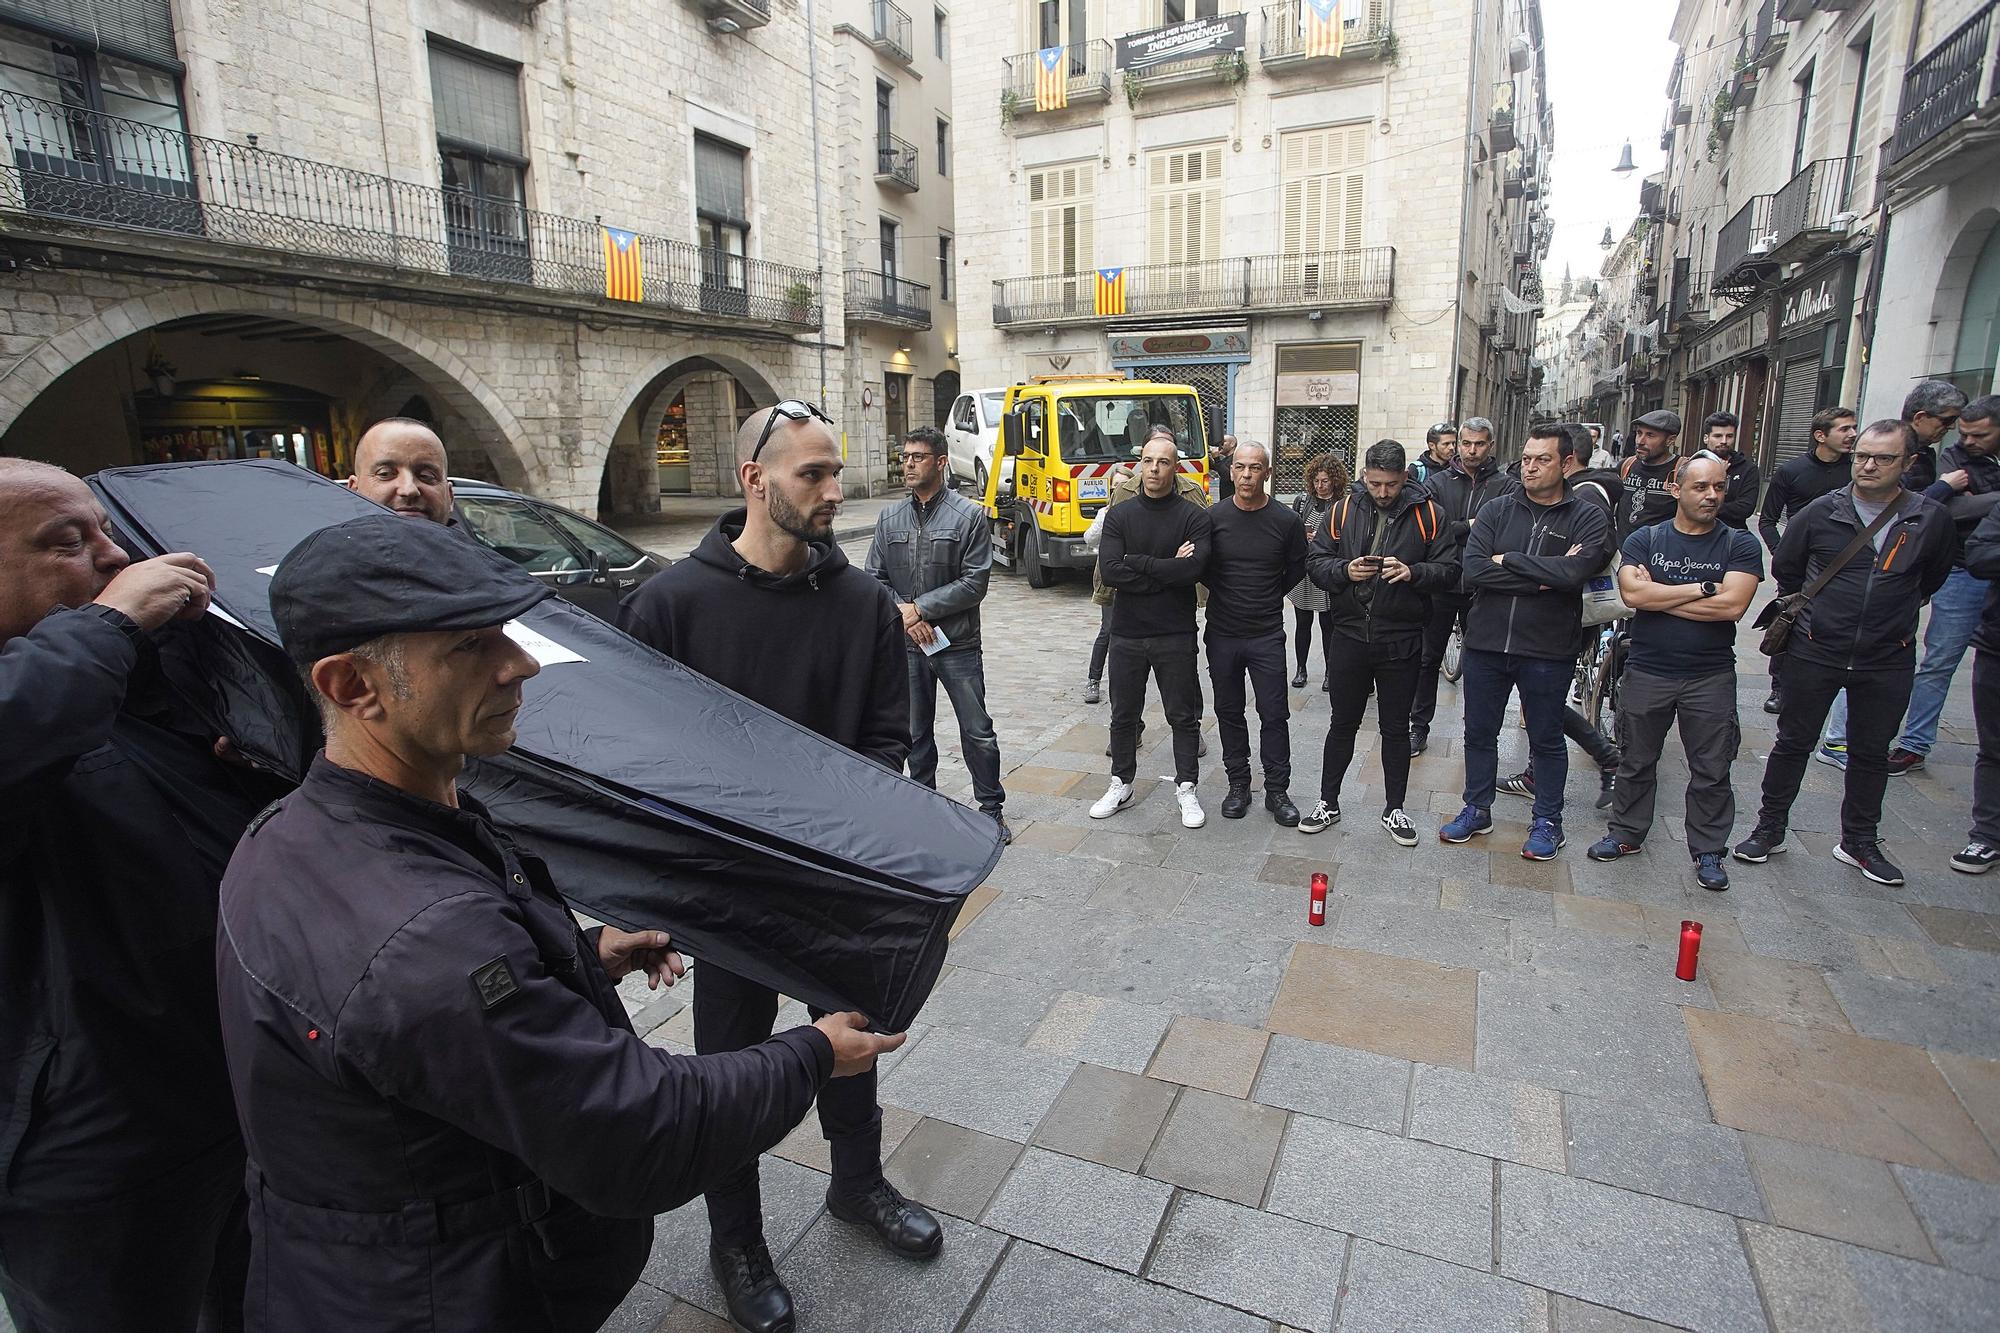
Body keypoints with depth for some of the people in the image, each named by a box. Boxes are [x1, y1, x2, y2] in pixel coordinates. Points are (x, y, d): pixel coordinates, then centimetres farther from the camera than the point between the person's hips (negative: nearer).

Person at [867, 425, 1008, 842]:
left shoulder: (969, 516, -6)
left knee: (977, 733, 3)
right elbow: (875, 579, 6)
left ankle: (992, 807, 20)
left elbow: (974, 583, -11)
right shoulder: (889, 519, 6)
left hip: (958, 644, -3)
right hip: (906, 645, 4)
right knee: (916, 733, 15)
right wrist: (904, 616, -10)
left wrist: (920, 608, -14)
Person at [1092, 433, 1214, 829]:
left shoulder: (1193, 516, -4)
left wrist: (1135, 562, -16)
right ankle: (1121, 785, 29)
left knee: (1183, 716, 9)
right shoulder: (1119, 515, 1)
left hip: (1175, 636, -2)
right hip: (1126, 634, 2)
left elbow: (1193, 570, -20)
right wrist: (1167, 570, -15)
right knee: (1123, 715, 14)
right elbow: (1110, 572, -13)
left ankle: (1186, 789, 24)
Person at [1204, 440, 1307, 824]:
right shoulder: (1213, 516, -3)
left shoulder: (1286, 521, -5)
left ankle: (1277, 790, 16)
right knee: (1229, 713, 11)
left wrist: (1267, 598, 6)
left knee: (1274, 714, 3)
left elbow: (1296, 570, 9)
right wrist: (1225, 593, 1)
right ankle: (1238, 784, 25)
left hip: (1267, 635, -1)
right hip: (1222, 634, 1)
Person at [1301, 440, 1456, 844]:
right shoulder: (1344, 511, 2)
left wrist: (1413, 572, -22)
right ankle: (1328, 804, 25)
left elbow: (1449, 569, -3)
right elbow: (1315, 561, 1)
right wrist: (1345, 571, -18)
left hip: (1401, 640, -1)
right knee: (1342, 724, 12)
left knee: (1396, 728, 12)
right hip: (1349, 634, 1)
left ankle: (1394, 809, 27)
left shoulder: (1427, 514, -2)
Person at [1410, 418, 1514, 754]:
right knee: (1429, 659, 9)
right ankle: (1419, 727, 20)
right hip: (1441, 586, 1)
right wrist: (1468, 527, -15)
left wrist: (1453, 529, -23)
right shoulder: (1438, 482, 2)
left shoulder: (1507, 487, -2)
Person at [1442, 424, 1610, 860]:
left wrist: (1508, 560, -15)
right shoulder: (1496, 509, 2)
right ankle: (1477, 810, 32)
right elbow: (1473, 570, -13)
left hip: (1547, 649, -2)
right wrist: (1544, 576, -17)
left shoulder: (1587, 518, -4)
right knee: (1479, 733, 14)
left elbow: (1574, 571, -23)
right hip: (1486, 643, 3)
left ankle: (1547, 822, 29)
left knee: (1547, 741, 12)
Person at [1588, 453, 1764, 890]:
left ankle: (1708, 850, 22)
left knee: (1711, 771, 7)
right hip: (1647, 671, 0)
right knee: (1637, 761, 12)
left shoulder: (1740, 545, 0)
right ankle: (1626, 833, 27)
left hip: (1711, 677, 0)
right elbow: (1632, 593, -17)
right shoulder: (1645, 539, 1)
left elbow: (1732, 605, -17)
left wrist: (1658, 596, -13)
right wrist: (1704, 588, -15)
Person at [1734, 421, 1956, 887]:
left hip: (1887, 660, 1)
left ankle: (1859, 841, 28)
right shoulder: (1823, 511, -5)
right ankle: (1770, 829, 19)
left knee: (1871, 752, 13)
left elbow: (1933, 578, 16)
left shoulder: (1931, 519, -3)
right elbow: (1785, 569, 10)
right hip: (1814, 652, -1)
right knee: (1793, 742, 7)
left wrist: (1893, 610, 18)